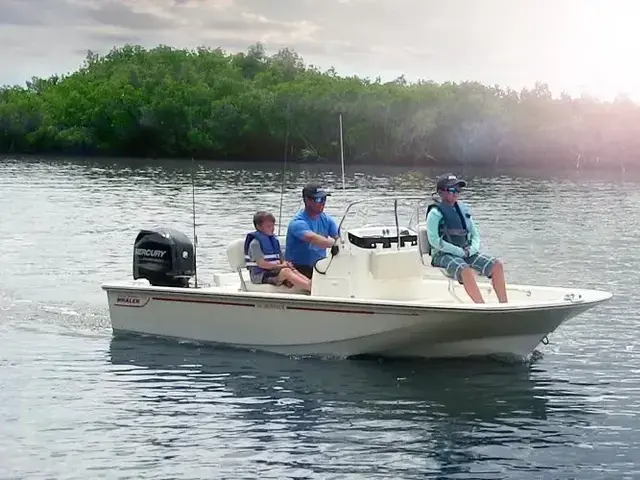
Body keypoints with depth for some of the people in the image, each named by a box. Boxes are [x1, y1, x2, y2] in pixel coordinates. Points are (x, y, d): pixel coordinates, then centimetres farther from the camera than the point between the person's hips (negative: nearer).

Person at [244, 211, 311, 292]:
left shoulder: (274, 240, 16)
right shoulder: (255, 242, -8)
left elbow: (282, 259, 15)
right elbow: (261, 263, -17)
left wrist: (285, 264, -10)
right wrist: (280, 266, -16)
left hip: (274, 271, 8)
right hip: (260, 276, -8)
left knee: (294, 271, -18)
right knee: (286, 271, -29)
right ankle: (311, 288, -45)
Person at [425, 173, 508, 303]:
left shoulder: (464, 210, 15)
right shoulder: (435, 213, -6)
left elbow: (475, 235, 17)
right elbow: (434, 240, -15)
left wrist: (472, 249, -6)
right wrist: (460, 251, -16)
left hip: (467, 253, 7)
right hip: (443, 255, -7)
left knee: (497, 265, -12)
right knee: (465, 270, -37)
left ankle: (504, 304, -17)